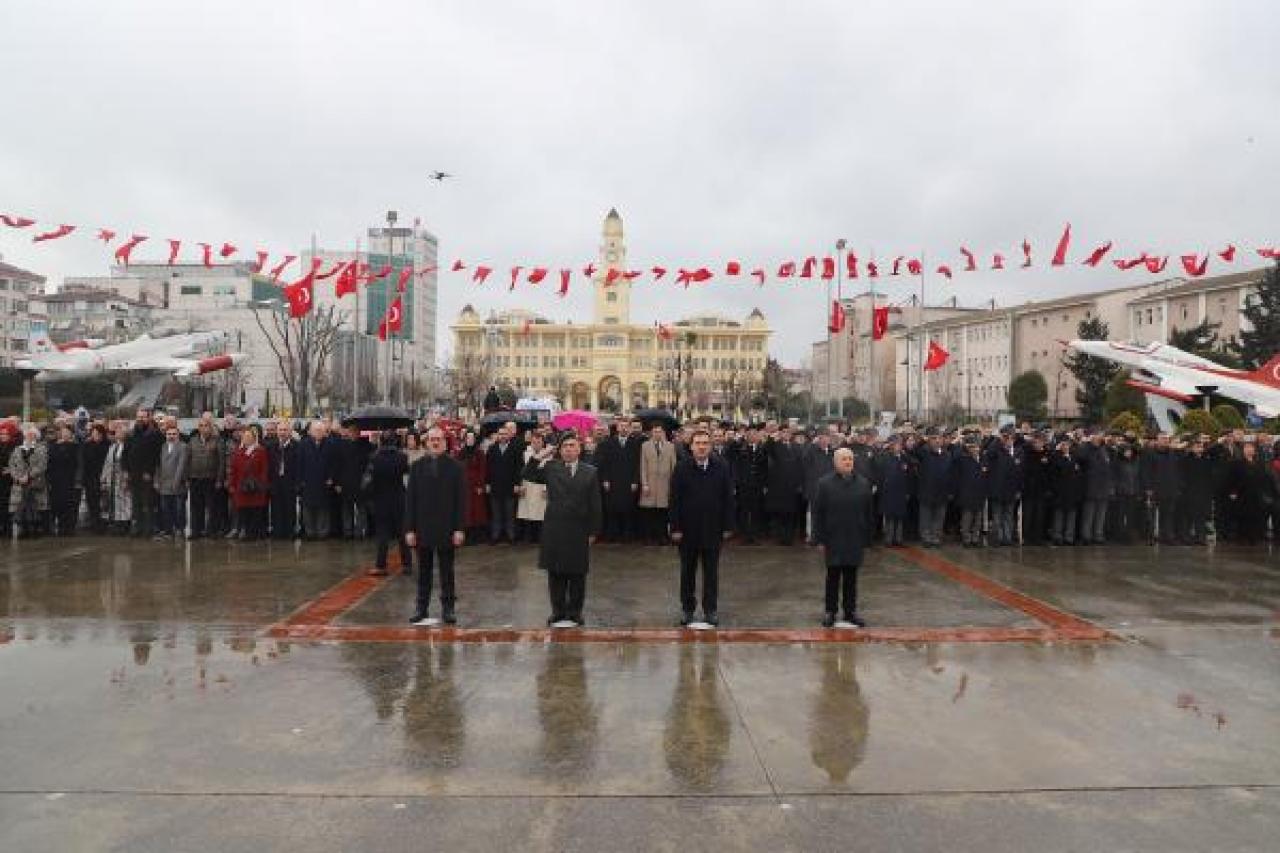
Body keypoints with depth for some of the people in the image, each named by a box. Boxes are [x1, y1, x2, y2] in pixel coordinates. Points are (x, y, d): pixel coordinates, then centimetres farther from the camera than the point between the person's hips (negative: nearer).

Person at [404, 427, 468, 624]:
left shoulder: (455, 466, -2)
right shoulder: (417, 466, 3)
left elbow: (461, 499, -3)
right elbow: (410, 499, 3)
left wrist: (459, 528, -8)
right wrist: (409, 529, -2)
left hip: (446, 529, -2)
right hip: (423, 527, 2)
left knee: (447, 571, 7)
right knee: (424, 571, 10)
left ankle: (448, 608, 14)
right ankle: (421, 607, 19)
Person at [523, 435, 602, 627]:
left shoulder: (590, 472, 3)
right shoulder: (551, 467, 5)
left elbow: (595, 505, 3)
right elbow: (528, 475, 3)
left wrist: (593, 531, -1)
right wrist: (538, 458, -9)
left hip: (579, 532, -1)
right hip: (554, 530, 1)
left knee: (577, 574, 7)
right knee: (556, 574, 7)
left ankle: (574, 613, 18)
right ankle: (558, 613, 18)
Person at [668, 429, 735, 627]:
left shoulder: (722, 467, -3)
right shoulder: (682, 468, -4)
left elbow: (728, 498, -1)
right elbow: (675, 500, -3)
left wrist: (728, 526, -3)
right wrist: (675, 528, -7)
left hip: (713, 529, 0)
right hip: (688, 529, 0)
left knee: (711, 572, 9)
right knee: (687, 571, 11)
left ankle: (711, 610, 20)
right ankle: (687, 608, 23)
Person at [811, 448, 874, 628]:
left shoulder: (863, 483, 5)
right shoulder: (825, 484, -2)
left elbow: (868, 513, 7)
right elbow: (818, 513, -3)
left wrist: (867, 538, 3)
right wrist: (820, 539, -6)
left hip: (855, 539, 2)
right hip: (833, 539, -2)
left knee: (851, 577, 9)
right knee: (833, 576, 5)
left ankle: (850, 611, 19)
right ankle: (830, 611, 15)